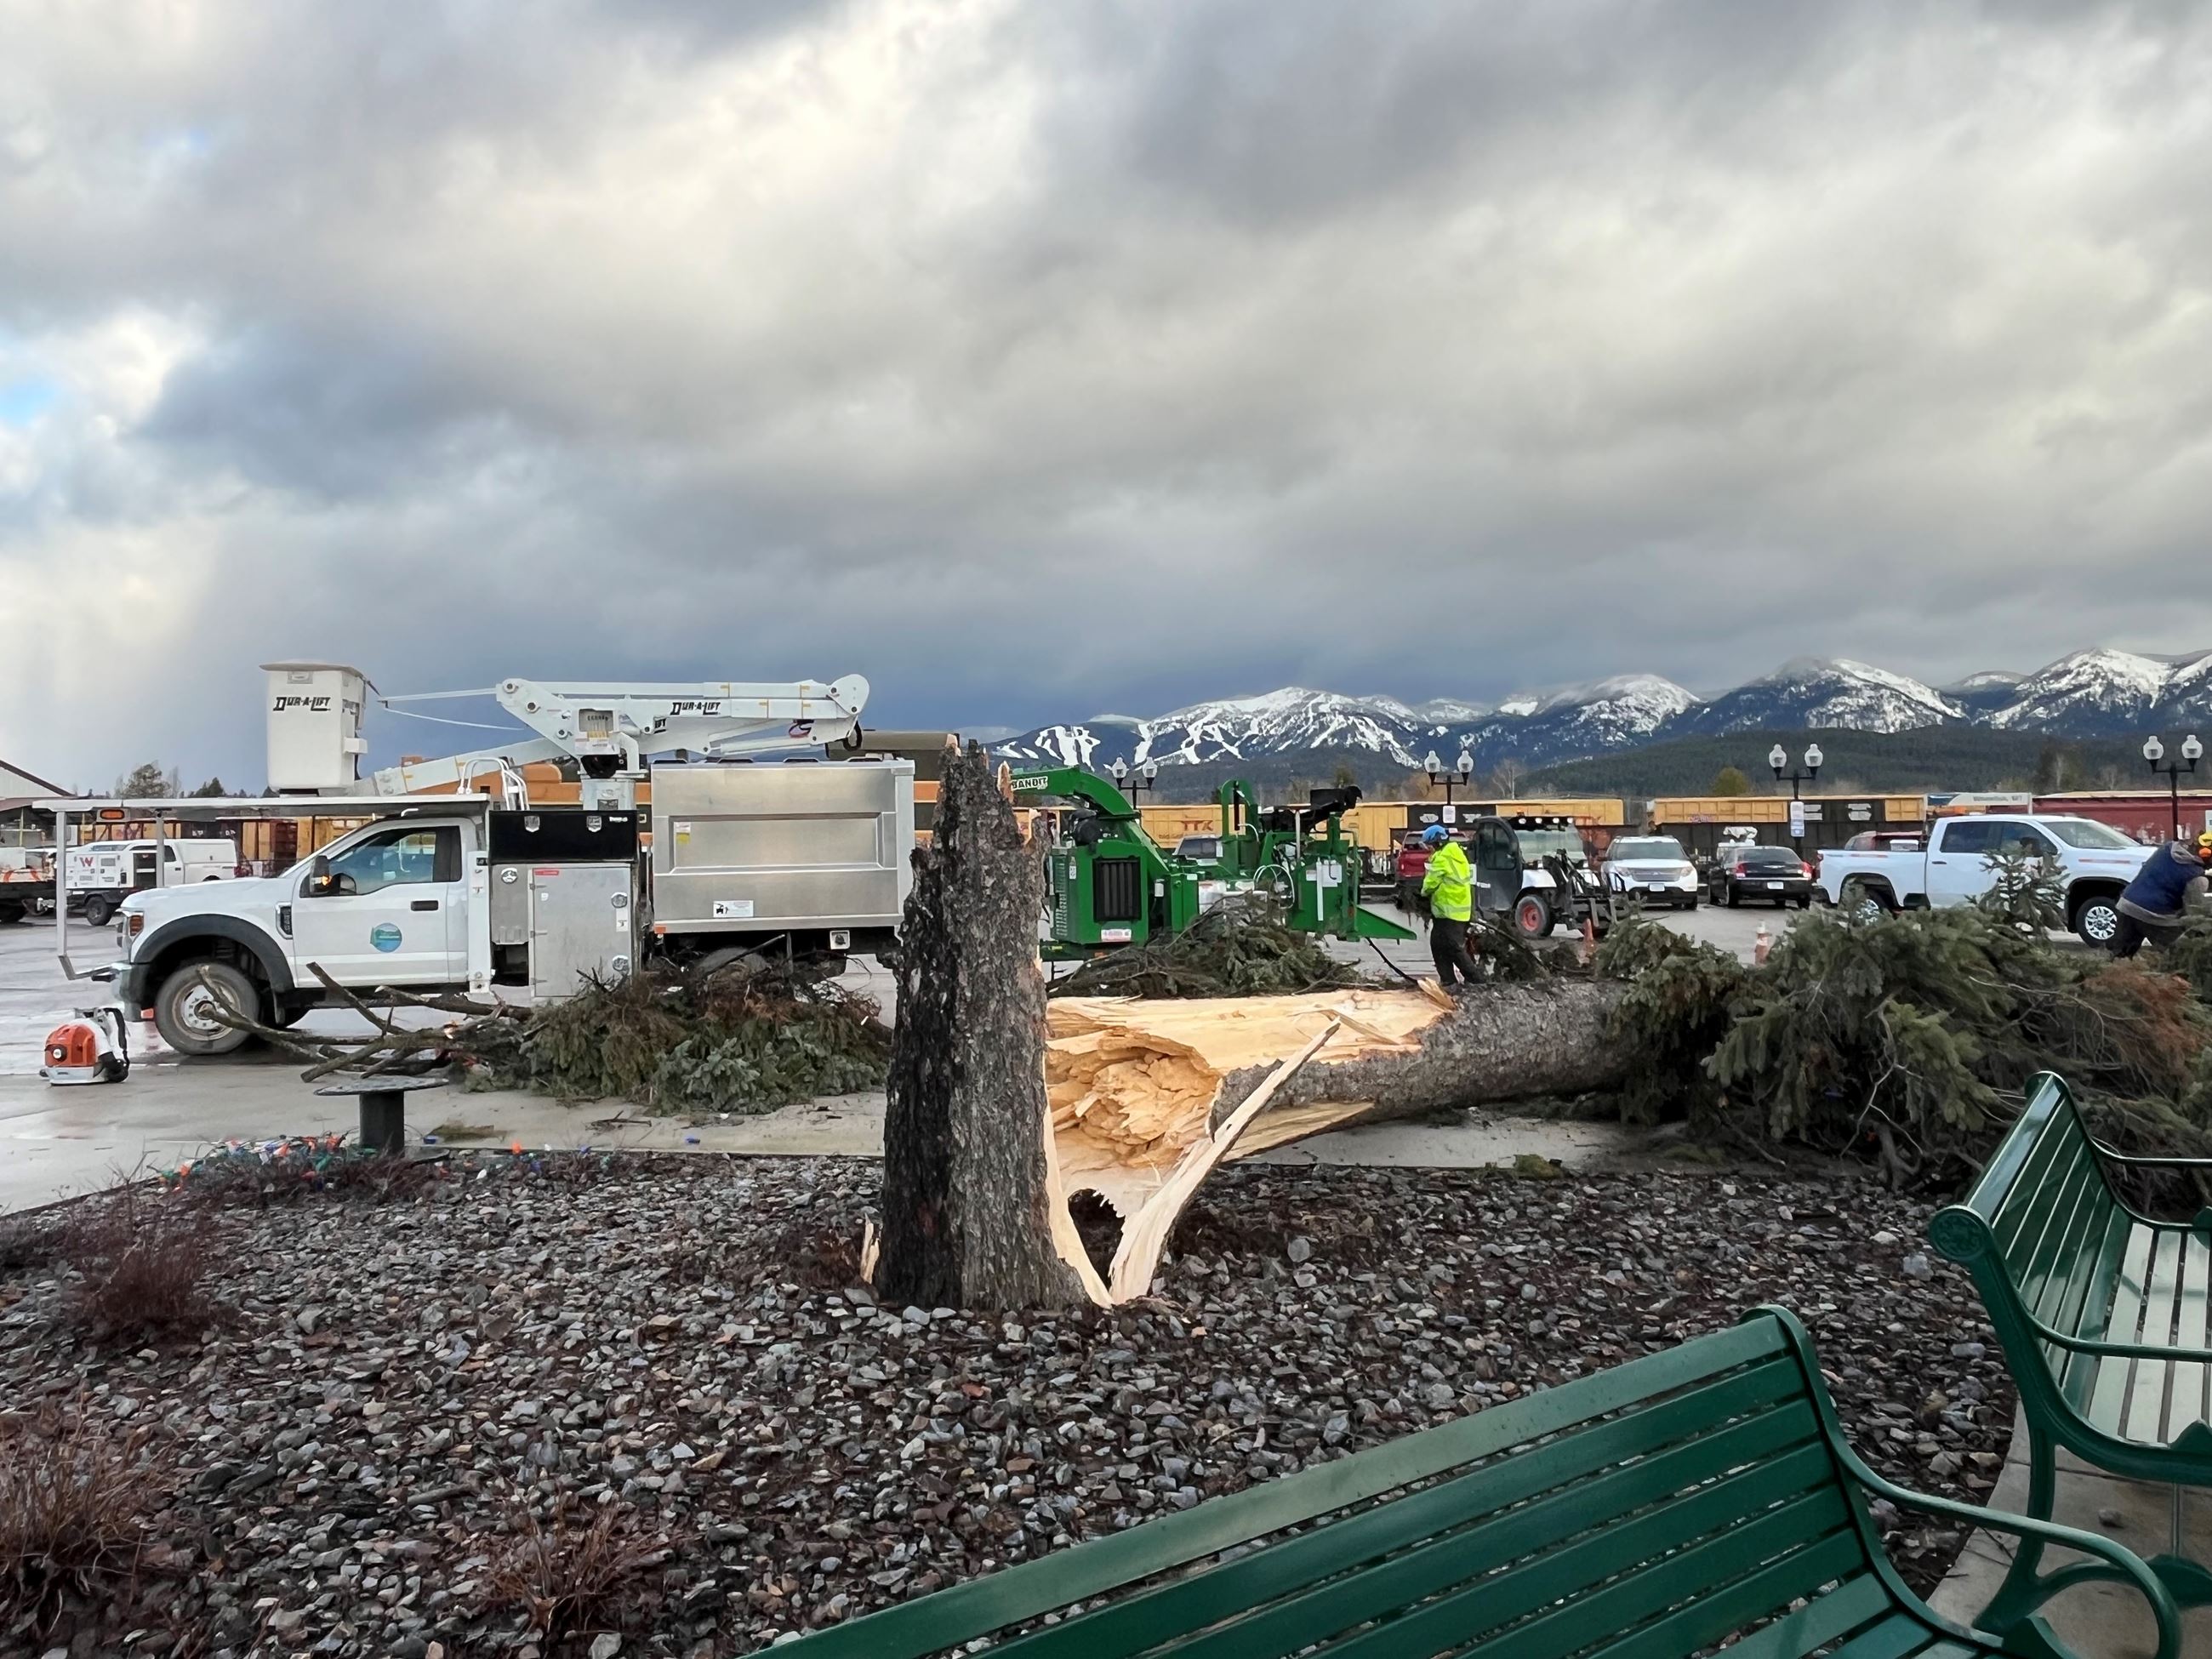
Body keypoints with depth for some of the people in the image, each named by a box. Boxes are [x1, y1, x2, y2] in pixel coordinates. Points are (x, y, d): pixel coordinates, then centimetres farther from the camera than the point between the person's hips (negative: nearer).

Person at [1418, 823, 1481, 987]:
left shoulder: (1442, 857, -15)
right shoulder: (1456, 854, 15)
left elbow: (1431, 882, -13)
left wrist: (1424, 892, 7)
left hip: (1450, 910, -10)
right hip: (1459, 908, 10)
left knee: (1454, 947, -7)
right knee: (1438, 944, 12)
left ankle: (1475, 980, -3)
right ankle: (1447, 980, 14)